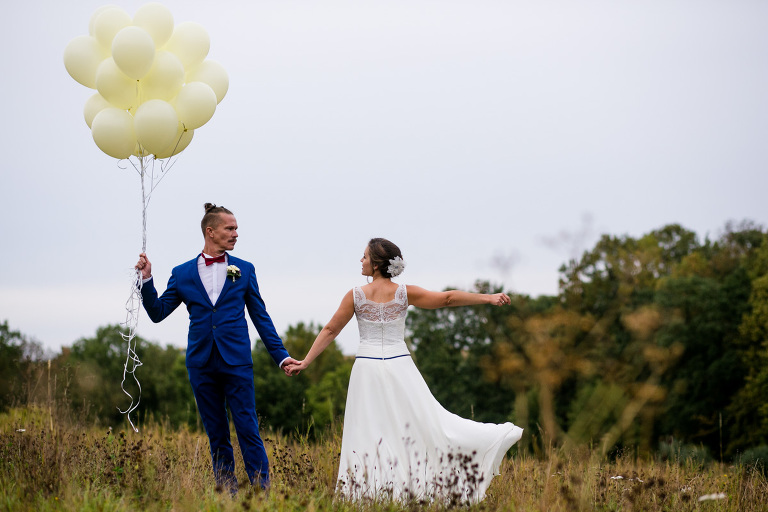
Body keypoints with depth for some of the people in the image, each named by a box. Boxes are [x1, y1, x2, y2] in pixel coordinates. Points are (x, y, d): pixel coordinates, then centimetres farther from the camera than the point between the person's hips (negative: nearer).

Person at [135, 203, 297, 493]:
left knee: (247, 429, -5)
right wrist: (146, 279, -7)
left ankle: (262, 490, -3)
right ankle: (226, 492, 12)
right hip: (202, 364, 1)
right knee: (216, 434, 7)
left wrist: (281, 356, 5)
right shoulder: (182, 273, 7)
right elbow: (157, 313, 7)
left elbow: (260, 317, 9)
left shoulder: (244, 270, 7)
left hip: (236, 361, -1)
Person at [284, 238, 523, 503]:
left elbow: (330, 330, 2)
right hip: (400, 368, 1)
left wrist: (306, 361, 9)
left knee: (370, 432, 2)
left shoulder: (356, 295, -3)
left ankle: (368, 489, 1)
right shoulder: (404, 293, -1)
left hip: (367, 369, -1)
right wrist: (487, 297, 5)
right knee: (425, 423, 1)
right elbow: (447, 298, -1)